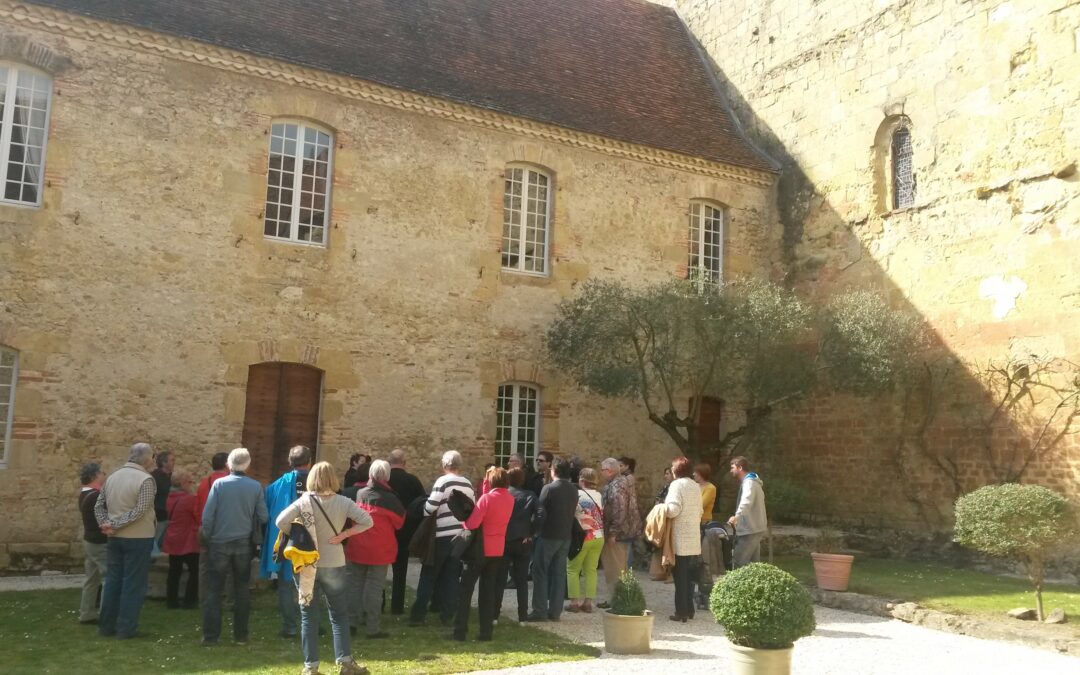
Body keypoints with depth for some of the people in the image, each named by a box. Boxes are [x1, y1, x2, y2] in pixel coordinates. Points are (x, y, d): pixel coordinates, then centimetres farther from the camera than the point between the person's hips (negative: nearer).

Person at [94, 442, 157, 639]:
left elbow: (99, 506, 8)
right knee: (133, 583, 1)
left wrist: (106, 524, -1)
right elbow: (140, 511, -21)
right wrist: (115, 525, -14)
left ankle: (106, 626, 19)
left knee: (112, 581, 13)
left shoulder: (112, 477, 8)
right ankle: (126, 628, 4)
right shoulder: (145, 479, -14)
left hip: (115, 538, 7)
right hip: (138, 538, -7)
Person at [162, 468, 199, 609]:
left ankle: (172, 601, 16)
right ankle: (190, 601, 4)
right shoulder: (190, 499, -18)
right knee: (195, 571, 4)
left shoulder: (170, 497, 5)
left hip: (172, 540, 7)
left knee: (174, 571, 13)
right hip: (187, 541, -7)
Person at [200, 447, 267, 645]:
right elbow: (262, 517, -4)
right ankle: (241, 635, 14)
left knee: (214, 589, 7)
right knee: (242, 590, 11)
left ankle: (210, 635, 6)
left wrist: (207, 537, 4)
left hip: (219, 543, -1)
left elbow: (207, 515, -9)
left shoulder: (219, 484, -8)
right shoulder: (255, 486, -5)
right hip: (244, 544, 1)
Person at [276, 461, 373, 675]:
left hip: (307, 566, 0)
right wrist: (343, 534, -5)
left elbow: (281, 521, -18)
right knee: (339, 614, 13)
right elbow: (367, 521, -10)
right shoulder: (343, 502, -5)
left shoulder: (304, 501, -8)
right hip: (334, 566, 1)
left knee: (308, 616, 9)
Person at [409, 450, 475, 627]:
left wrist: (425, 517, 2)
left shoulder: (443, 481, -11)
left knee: (429, 576, 6)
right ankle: (447, 616, 12)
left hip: (442, 536, -5)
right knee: (452, 577, 11)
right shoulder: (468, 484, 7)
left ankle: (417, 615, 7)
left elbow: (430, 506, -16)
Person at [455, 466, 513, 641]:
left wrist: (464, 521, 0)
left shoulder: (487, 497, -17)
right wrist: (486, 489, 5)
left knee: (466, 589, 4)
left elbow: (473, 523, -22)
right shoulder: (510, 499, 1)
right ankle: (486, 631, 12)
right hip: (497, 549, 6)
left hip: (481, 548, -5)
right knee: (488, 590, 13)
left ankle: (460, 631, 4)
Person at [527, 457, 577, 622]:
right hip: (566, 536, 6)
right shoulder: (574, 490, 5)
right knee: (559, 573, 10)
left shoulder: (549, 488, -13)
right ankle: (555, 611, 13)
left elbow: (540, 512, -15)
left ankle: (540, 611, 1)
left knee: (540, 572, 3)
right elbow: (573, 512, 8)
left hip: (548, 535, -6)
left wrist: (537, 529, -5)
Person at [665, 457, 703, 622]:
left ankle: (681, 612, 1)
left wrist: (663, 506, -2)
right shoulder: (696, 486, 11)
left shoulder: (677, 485, -10)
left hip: (680, 540, -7)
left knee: (680, 577, -1)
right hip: (695, 540, 7)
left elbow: (673, 510, -19)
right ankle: (689, 609, 18)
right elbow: (700, 511, 15)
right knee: (690, 576, 14)